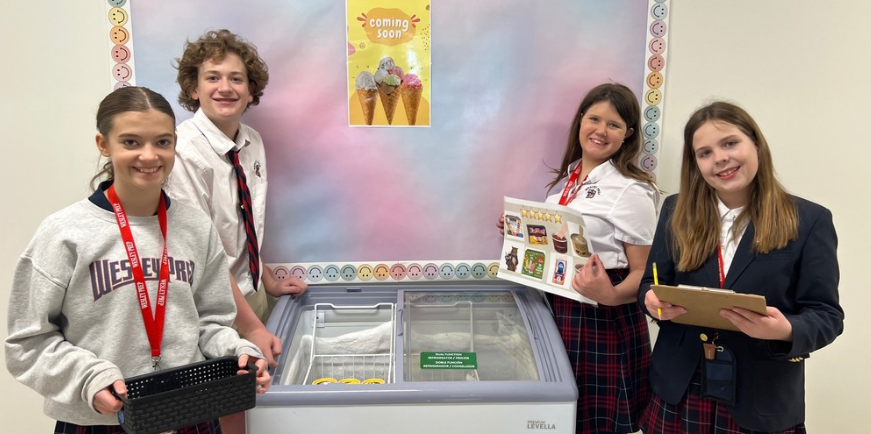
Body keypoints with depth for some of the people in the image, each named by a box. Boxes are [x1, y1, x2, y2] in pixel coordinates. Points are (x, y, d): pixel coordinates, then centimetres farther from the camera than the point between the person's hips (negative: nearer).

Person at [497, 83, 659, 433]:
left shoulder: (631, 191, -15)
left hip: (601, 321, -7)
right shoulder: (568, 177, 8)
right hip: (557, 309, 7)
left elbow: (643, 273, -14)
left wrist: (612, 295, -33)